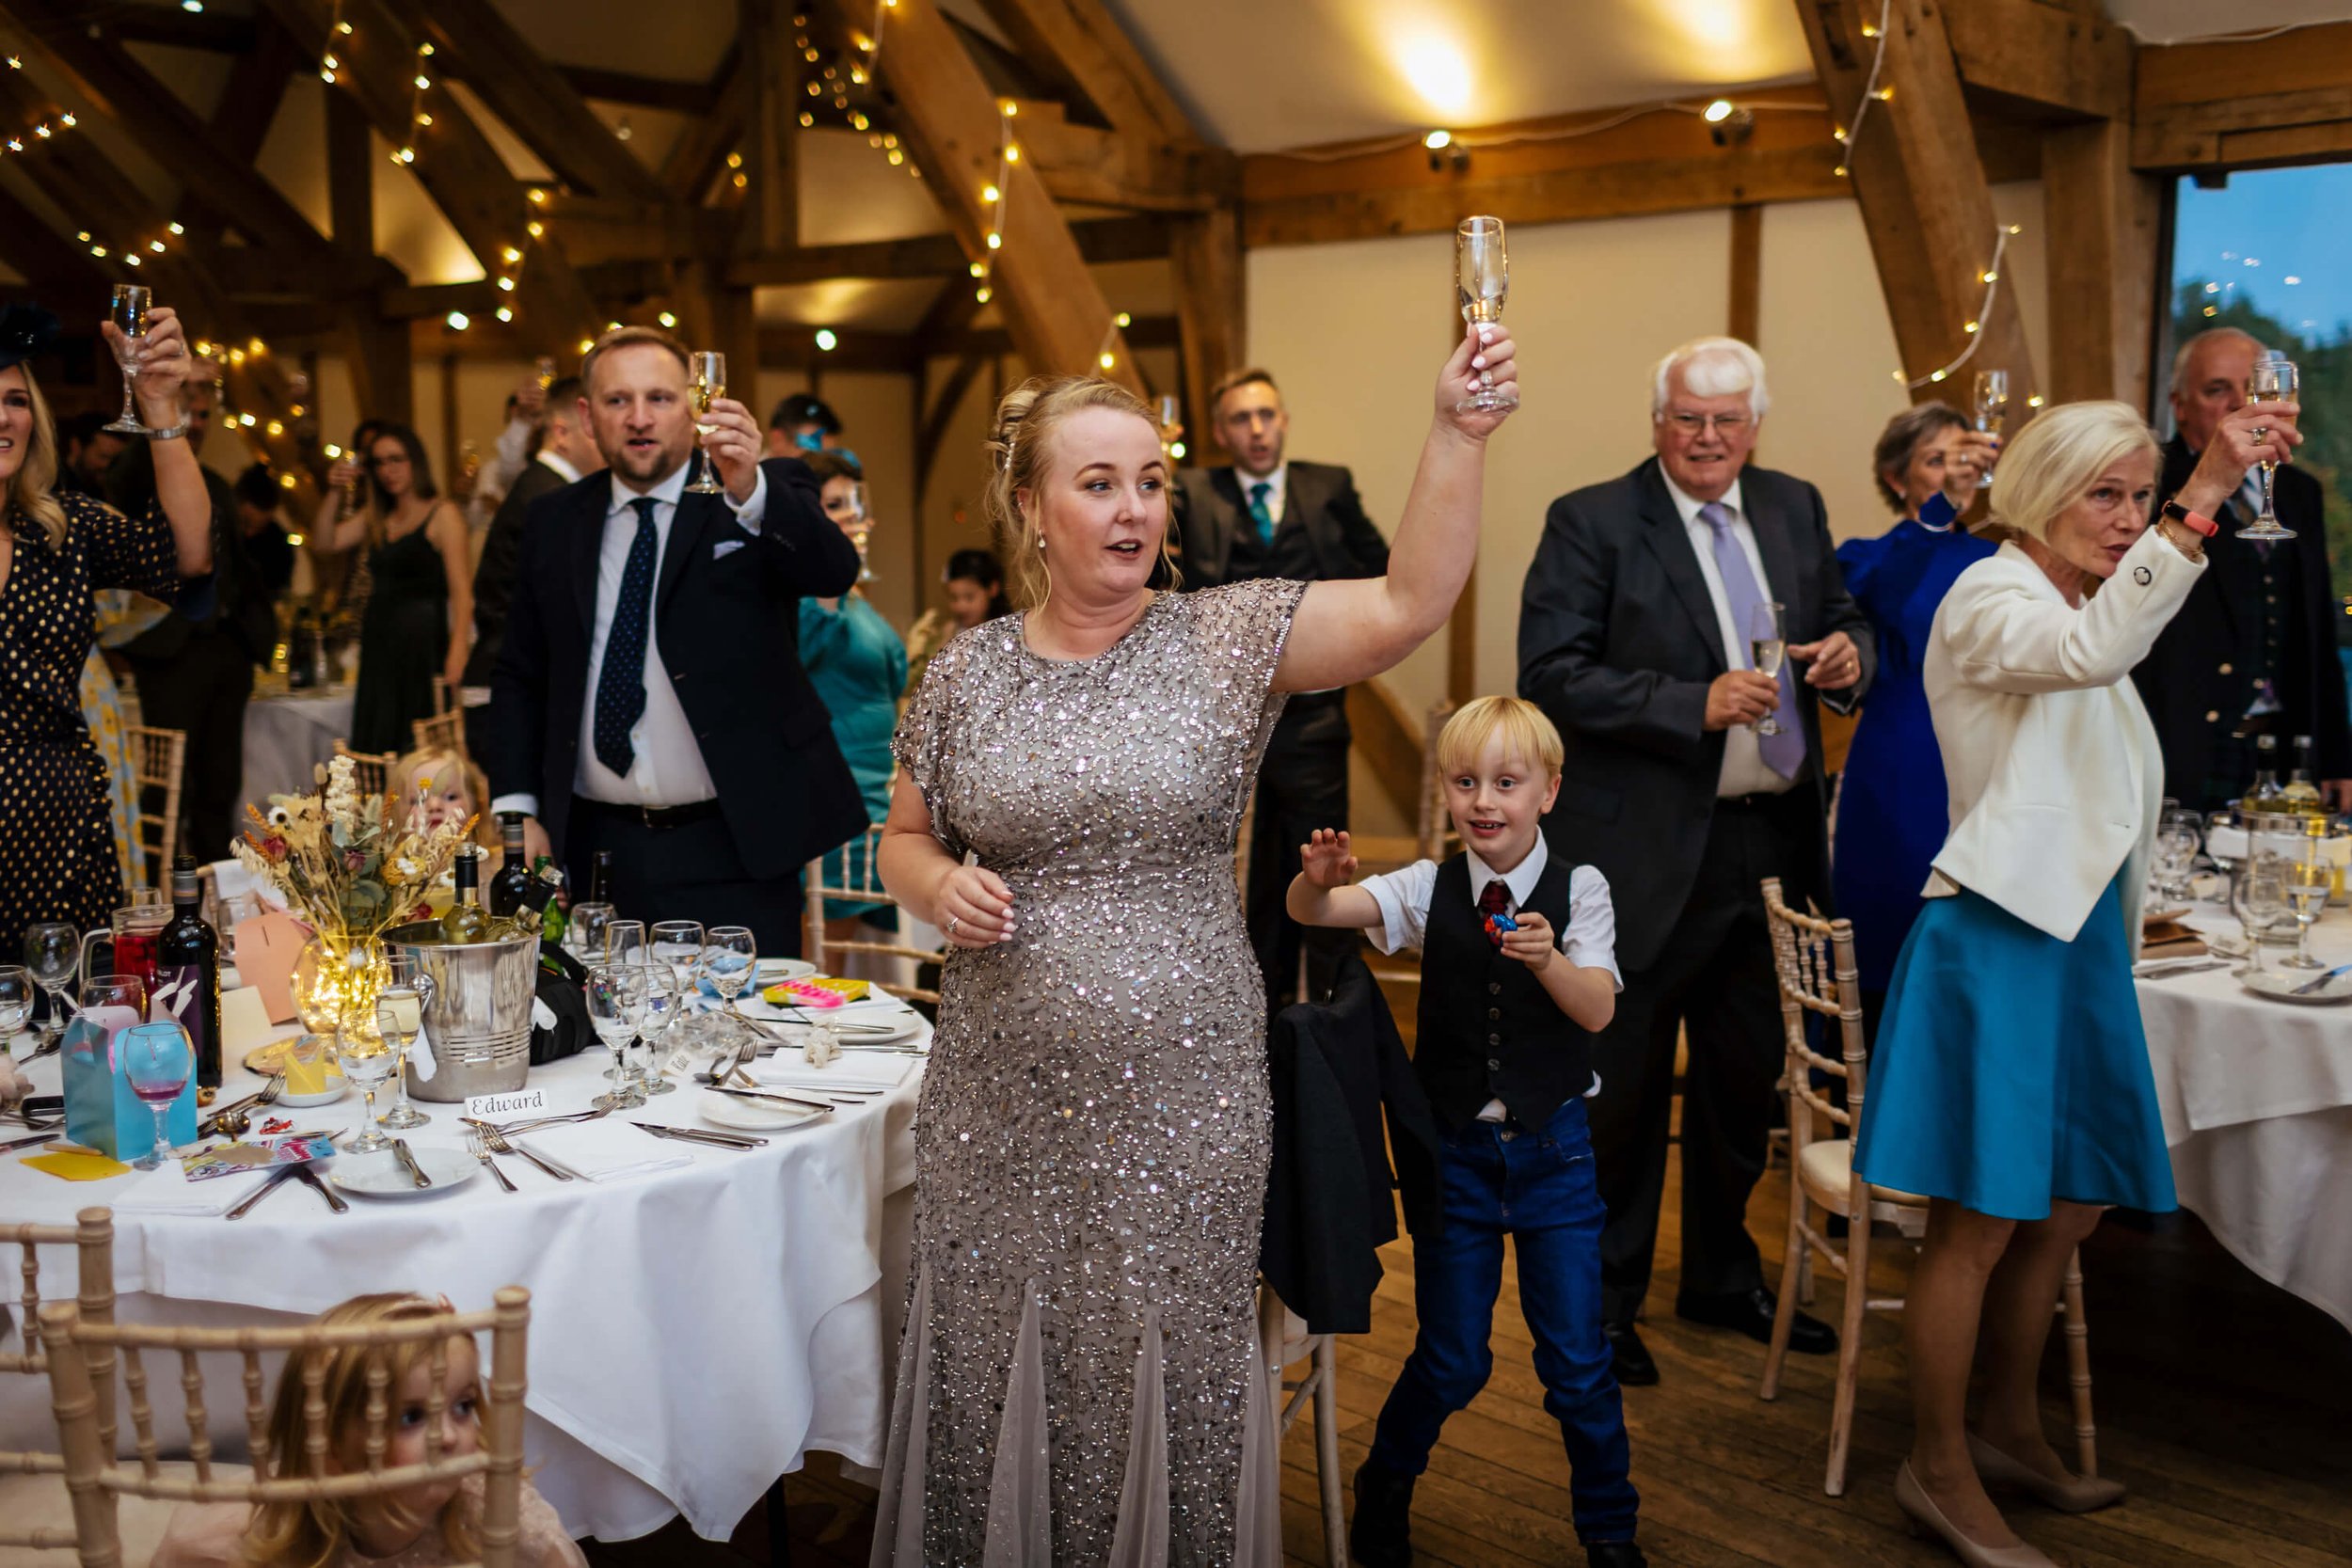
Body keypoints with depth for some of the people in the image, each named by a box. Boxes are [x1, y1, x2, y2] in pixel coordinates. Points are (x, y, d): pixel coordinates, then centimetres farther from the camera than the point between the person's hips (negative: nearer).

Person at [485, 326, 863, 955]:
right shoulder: (554, 522, 10)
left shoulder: (767, 500, 0)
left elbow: (834, 570, -21)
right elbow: (520, 678, 14)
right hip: (595, 850, 3)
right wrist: (518, 806, 2)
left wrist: (750, 490, -38)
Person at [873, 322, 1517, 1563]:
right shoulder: (964, 675, 3)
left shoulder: (1223, 641, -3)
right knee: (994, 1374, 12)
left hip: (1181, 1099, -1)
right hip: (1002, 1108, 2)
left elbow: (1408, 604, -16)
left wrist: (1458, 432, -27)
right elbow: (903, 838, 14)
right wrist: (937, 885, -8)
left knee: (1165, 1380, 9)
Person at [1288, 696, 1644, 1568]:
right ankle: (1385, 1489, 34)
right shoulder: (1429, 889, -4)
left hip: (1553, 1149, 0)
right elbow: (1313, 913, -16)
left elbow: (1597, 1010, -16)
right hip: (1457, 1146, 0)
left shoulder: (1578, 890, -6)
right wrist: (1318, 880, -39)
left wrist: (1546, 958, -35)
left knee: (1576, 1356, 5)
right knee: (1452, 1359, 8)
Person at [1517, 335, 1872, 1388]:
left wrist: (1849, 653, -4)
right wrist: (1696, 704, -24)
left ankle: (1724, 1279, 37)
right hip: (1646, 852, -6)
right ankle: (1600, 1299, 22)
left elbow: (1840, 621, 20)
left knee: (1746, 1082, 19)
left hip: (1770, 842, 6)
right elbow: (1550, 677, -16)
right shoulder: (1591, 522, -8)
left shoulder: (1795, 509, 10)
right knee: (1621, 1091, 5)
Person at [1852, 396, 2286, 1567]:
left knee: (2066, 1210, 15)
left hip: (2076, 934, 9)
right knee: (1982, 1222, -5)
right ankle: (1940, 1472, 8)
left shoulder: (2081, 610, 18)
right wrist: (2204, 499, -39)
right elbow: (2093, 652, -35)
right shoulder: (1992, 599, -11)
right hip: (1997, 938, -9)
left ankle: (2008, 1430, 30)